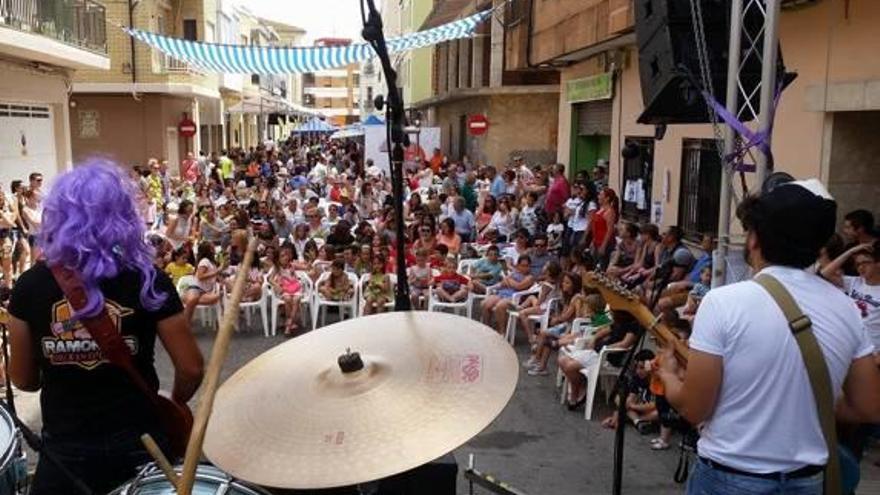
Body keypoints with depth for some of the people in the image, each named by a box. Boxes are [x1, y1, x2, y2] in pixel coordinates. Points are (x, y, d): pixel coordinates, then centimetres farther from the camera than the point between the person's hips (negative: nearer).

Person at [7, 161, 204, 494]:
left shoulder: (31, 285, -7)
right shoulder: (147, 280, -12)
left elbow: (23, 379, 4)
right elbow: (191, 369, -9)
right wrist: (172, 406, 11)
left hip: (65, 446, 1)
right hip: (138, 441, 0)